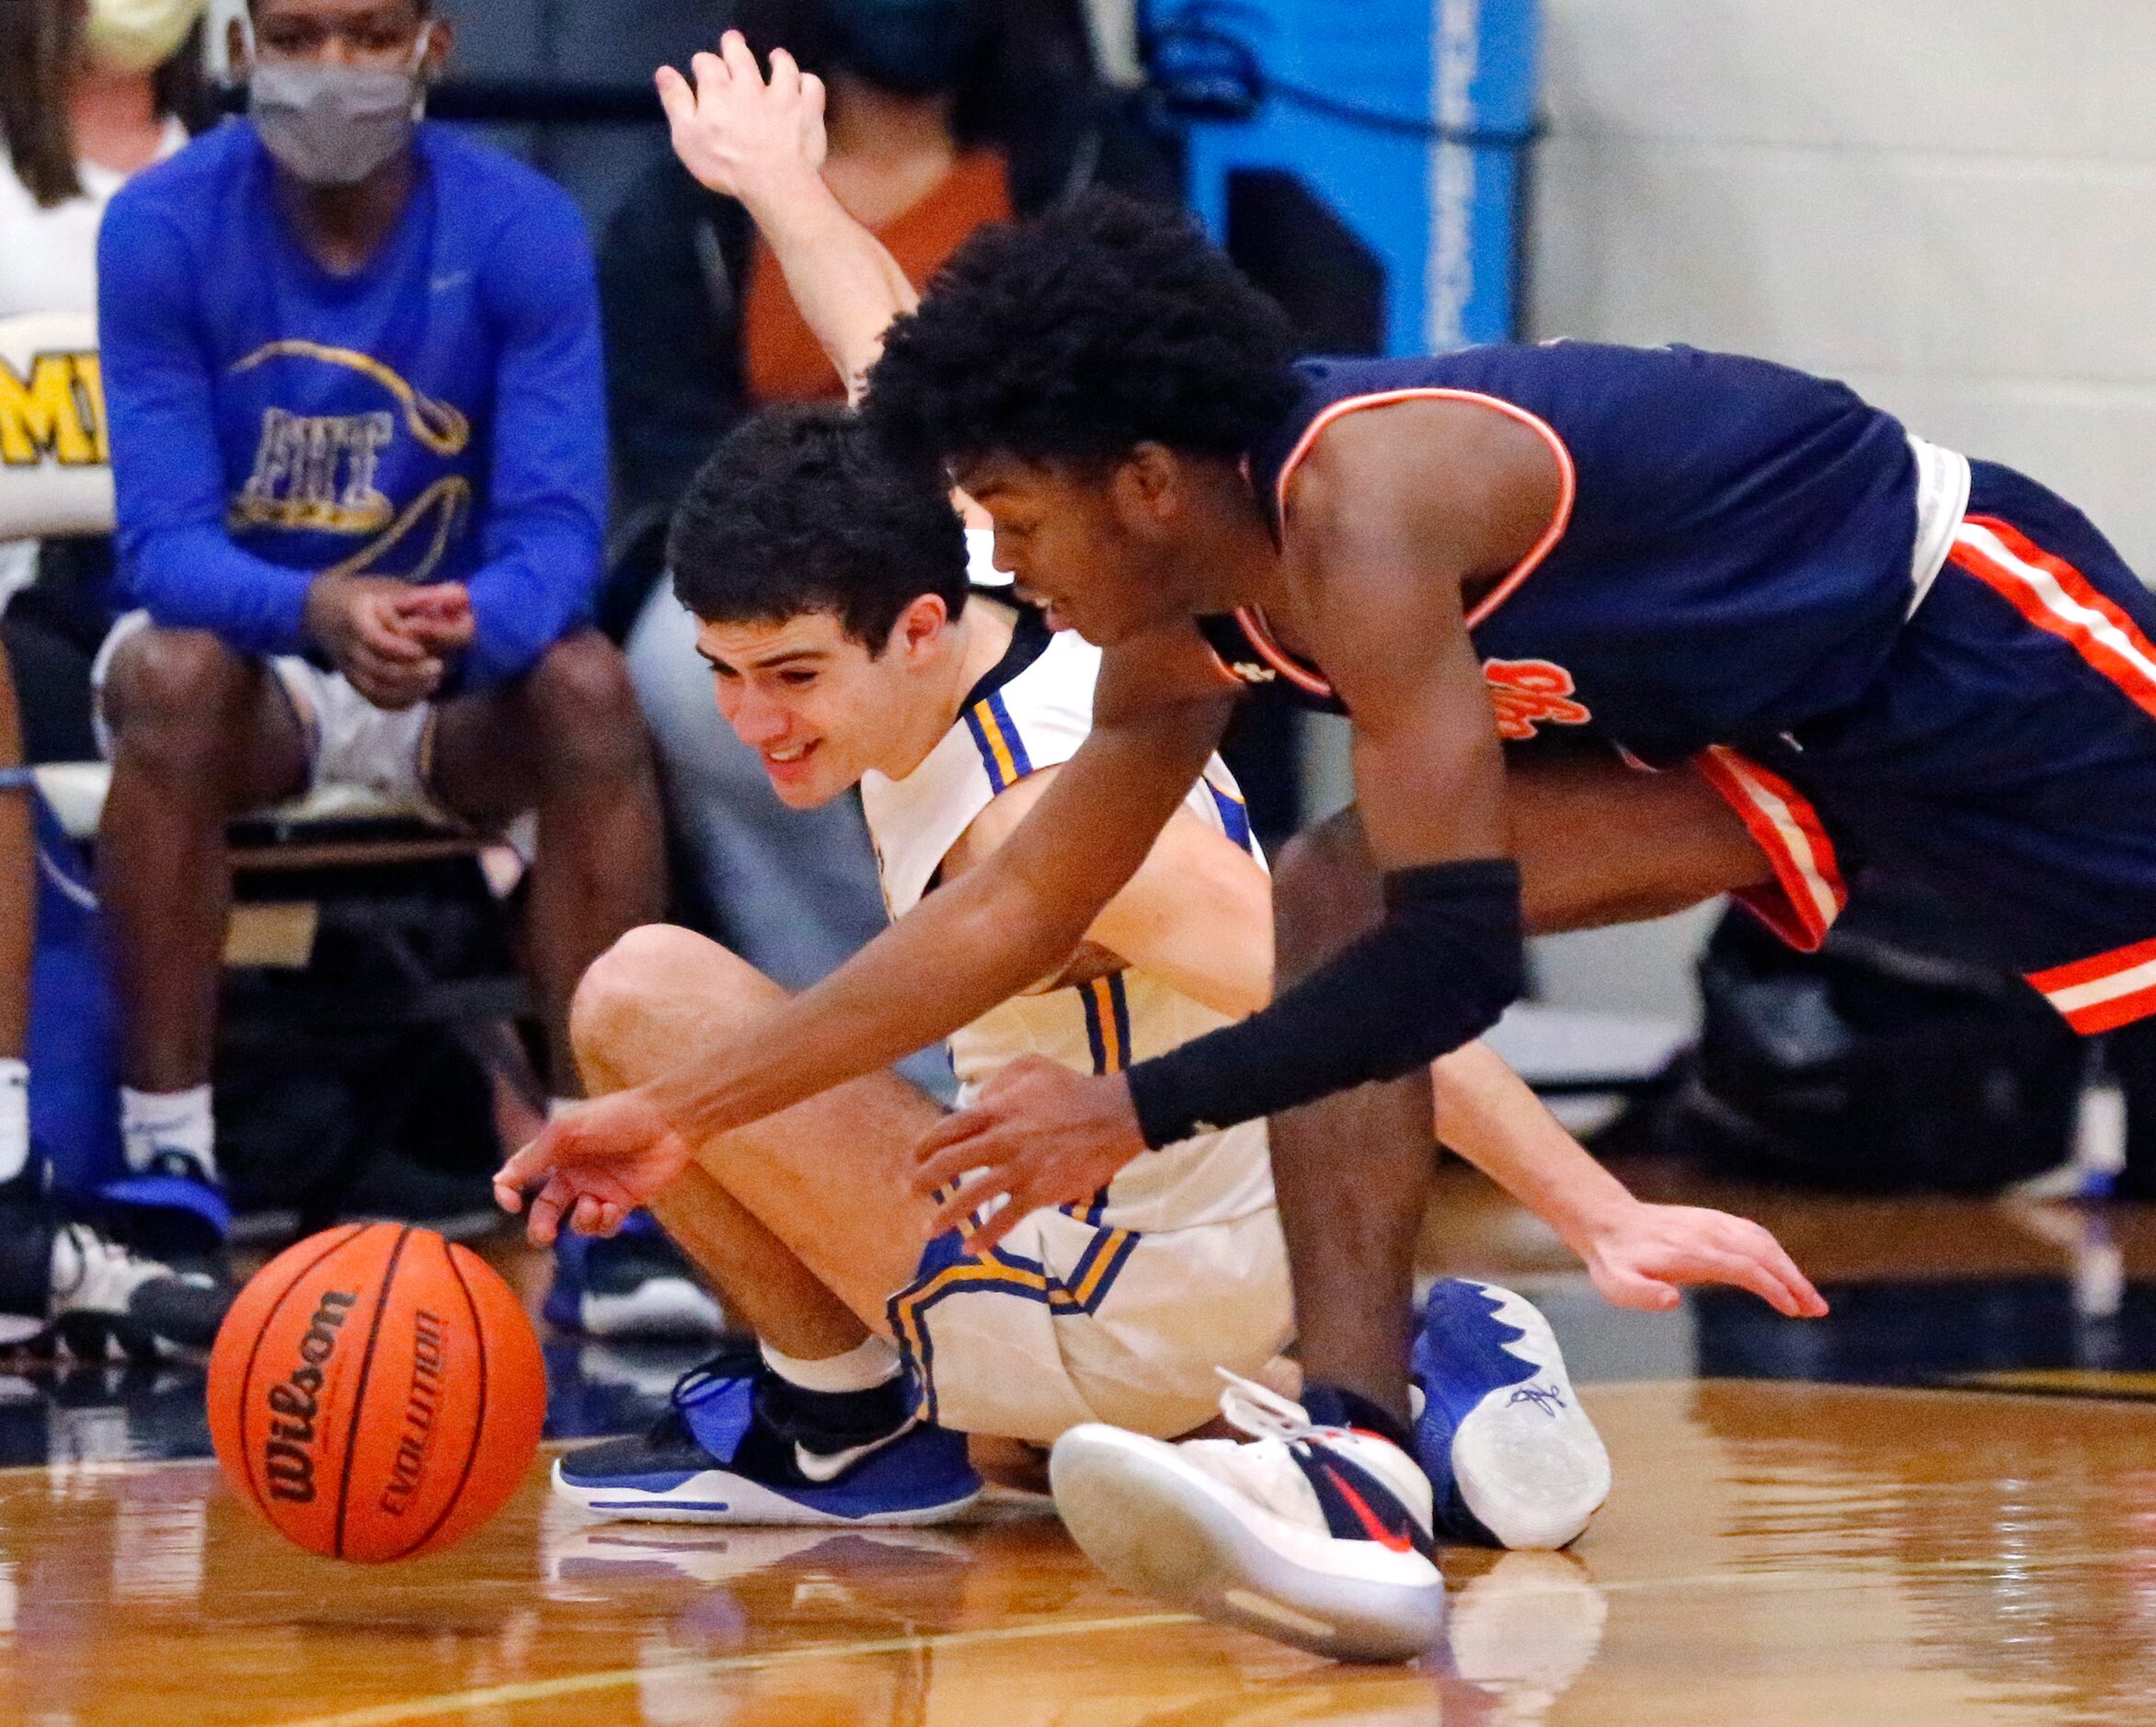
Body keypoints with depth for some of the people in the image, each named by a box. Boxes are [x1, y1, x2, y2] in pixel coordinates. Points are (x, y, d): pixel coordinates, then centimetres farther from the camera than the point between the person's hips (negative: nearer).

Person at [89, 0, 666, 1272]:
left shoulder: (522, 229, -14)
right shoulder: (163, 228, -15)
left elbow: (557, 533, -19)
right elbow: (166, 545, -20)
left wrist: (474, 623, -44)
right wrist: (321, 612, -43)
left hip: (462, 666, 1)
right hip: (244, 641, -1)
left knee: (588, 685, -31)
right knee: (173, 674, -34)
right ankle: (169, 1167, -28)